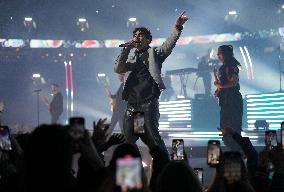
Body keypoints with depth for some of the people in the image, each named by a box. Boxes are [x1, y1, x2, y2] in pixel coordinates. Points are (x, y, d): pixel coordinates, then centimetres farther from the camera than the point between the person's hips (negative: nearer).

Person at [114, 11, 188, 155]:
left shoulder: (154, 53, 10)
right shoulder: (130, 56, 19)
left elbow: (169, 44, -4)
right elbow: (117, 69, 4)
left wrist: (178, 27, -20)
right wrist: (127, 49, -6)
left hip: (149, 103, -4)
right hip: (132, 104, 4)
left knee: (152, 135, -11)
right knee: (127, 139, 4)